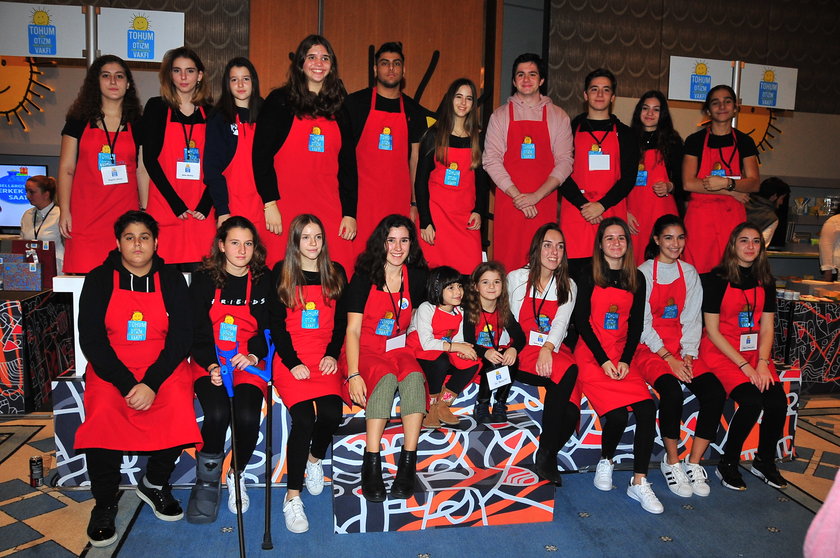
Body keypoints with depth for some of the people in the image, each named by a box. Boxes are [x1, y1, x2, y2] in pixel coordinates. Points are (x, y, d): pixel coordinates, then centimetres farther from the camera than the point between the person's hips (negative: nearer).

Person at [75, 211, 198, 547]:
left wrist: (151, 384, -17)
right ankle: (104, 503, -7)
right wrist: (126, 384, -17)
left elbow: (181, 336, -2)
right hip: (110, 368, 0)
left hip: (163, 366, 0)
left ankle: (154, 483, 0)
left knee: (179, 406, -29)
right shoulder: (99, 280, 3)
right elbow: (91, 339, -4)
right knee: (102, 413, -30)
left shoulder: (172, 280, 4)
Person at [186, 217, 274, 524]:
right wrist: (211, 365, -16)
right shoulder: (204, 279, 3)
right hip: (210, 363, -1)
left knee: (247, 417, -24)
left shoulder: (264, 281, 6)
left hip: (249, 362, 1)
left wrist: (253, 355, -13)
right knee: (217, 414, -27)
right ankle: (207, 482, -3)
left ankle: (236, 476, 6)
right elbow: (197, 331, 0)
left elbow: (269, 328, 5)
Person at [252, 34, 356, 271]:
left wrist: (350, 213, 6)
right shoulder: (280, 101, 4)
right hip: (286, 212, -3)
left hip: (330, 211, 3)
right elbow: (261, 154, -1)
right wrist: (270, 203, -10)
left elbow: (348, 164, 14)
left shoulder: (338, 110, 15)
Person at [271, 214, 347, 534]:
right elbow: (277, 324, 1)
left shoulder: (335, 273, 12)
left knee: (331, 413, -21)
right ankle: (292, 497, -8)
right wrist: (293, 362, -9)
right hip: (291, 357, -2)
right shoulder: (281, 273, 5)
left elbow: (341, 321, 12)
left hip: (325, 357, 2)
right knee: (304, 418, -22)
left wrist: (333, 354, -3)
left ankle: (315, 459, 14)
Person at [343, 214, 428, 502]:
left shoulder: (416, 276, 3)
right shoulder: (364, 276, -6)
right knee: (386, 378, -35)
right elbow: (353, 330, -10)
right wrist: (353, 374, -21)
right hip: (365, 349, -3)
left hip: (398, 348, 3)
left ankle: (408, 465, -29)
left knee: (414, 377, -31)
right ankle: (371, 467, -32)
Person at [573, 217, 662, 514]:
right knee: (617, 414, -22)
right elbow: (581, 320, -4)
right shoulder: (589, 275, 1)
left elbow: (636, 324, 9)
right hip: (591, 354, -3)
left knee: (648, 409, -19)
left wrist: (626, 360, -5)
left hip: (621, 355, 3)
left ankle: (639, 482, -7)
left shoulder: (636, 278, 11)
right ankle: (605, 462, 9)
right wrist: (604, 360, -11)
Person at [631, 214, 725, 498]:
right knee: (672, 391, -31)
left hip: (681, 349, 5)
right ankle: (672, 461, -9)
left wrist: (687, 356, -5)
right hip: (649, 348, -5)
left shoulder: (690, 273, 12)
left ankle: (693, 463, -6)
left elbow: (693, 319, 10)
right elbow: (642, 323, -7)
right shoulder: (643, 273, -2)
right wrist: (669, 358, -14)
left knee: (715, 391, -20)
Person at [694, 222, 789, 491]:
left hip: (755, 352, 5)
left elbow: (766, 328, 7)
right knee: (752, 402, -25)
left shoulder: (765, 282, 9)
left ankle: (765, 461, 10)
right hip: (721, 352, -5)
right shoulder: (716, 279, -8)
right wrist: (744, 365, -15)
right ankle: (727, 464, -3)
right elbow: (712, 330, -10)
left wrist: (762, 363, -9)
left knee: (778, 402, -17)